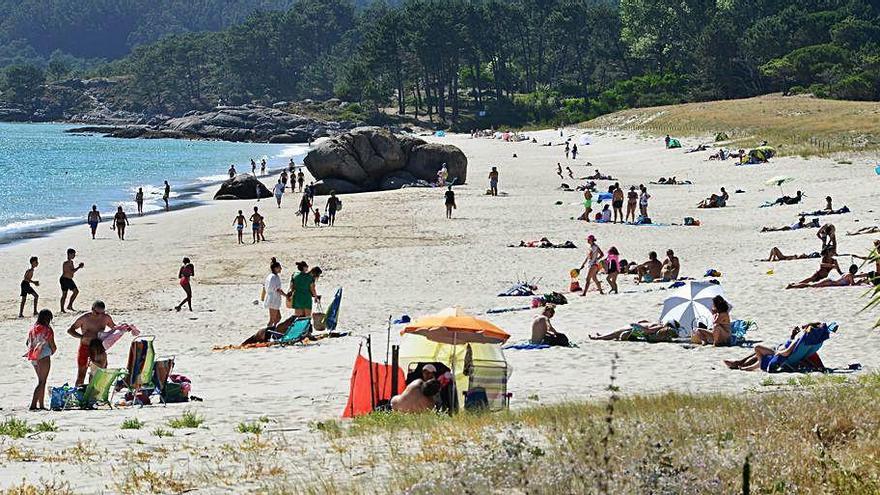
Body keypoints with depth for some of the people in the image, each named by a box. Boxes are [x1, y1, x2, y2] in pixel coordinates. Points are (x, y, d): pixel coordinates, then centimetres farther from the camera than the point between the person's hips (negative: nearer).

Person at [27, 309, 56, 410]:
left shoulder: (32, 329, 7)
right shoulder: (47, 330, -12)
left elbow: (28, 343, 12)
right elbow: (52, 344, -8)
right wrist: (53, 351, 13)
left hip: (34, 358, 7)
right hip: (44, 357, -7)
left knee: (41, 381, 18)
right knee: (42, 382, -5)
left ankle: (41, 405, 19)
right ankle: (33, 405, -15)